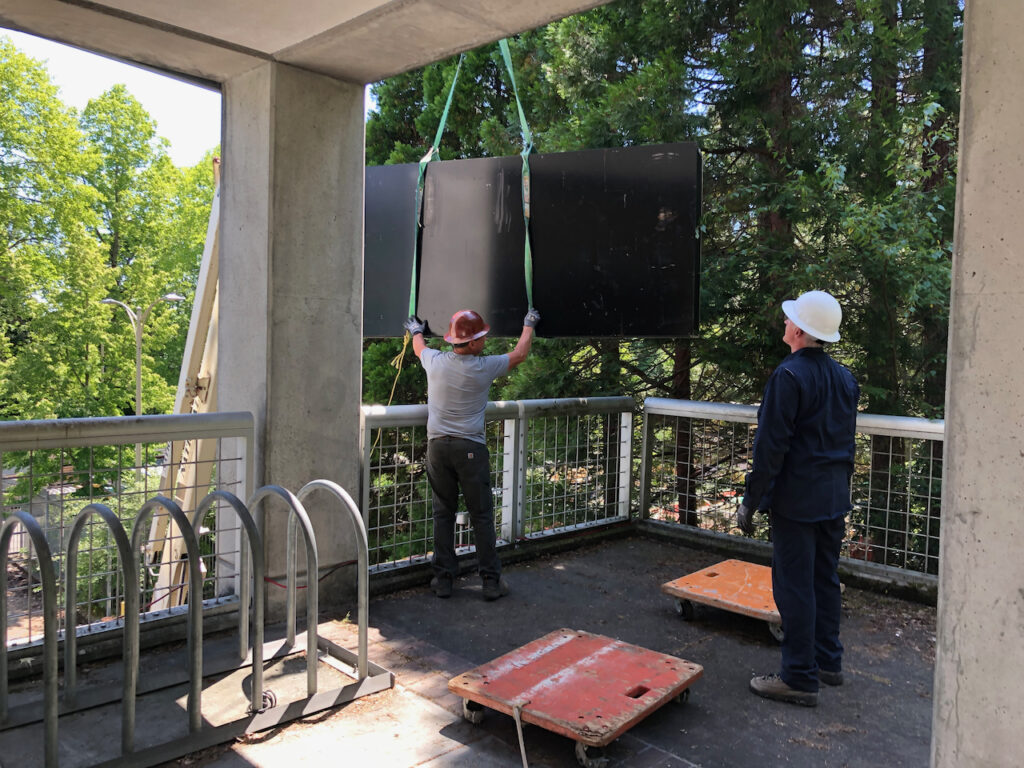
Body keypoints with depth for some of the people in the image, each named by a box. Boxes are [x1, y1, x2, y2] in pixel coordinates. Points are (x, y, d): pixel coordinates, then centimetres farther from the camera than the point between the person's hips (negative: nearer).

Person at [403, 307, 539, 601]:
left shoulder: (434, 362, -1)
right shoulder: (484, 367, -9)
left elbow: (419, 347, 25)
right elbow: (520, 354, 9)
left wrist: (416, 330, 48)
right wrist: (529, 324, 27)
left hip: (437, 445, 3)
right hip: (470, 448, -3)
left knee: (443, 513, 10)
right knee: (481, 515, 5)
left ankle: (443, 579, 16)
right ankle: (491, 581, 11)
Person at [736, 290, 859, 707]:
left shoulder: (788, 376, -17)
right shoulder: (846, 378, 9)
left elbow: (771, 446, -18)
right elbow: (846, 442, 16)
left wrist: (751, 500, -12)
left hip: (796, 501, -8)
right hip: (835, 500, 9)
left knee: (794, 586, -1)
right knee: (825, 580, 18)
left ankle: (799, 678, 6)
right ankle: (828, 661, 30)